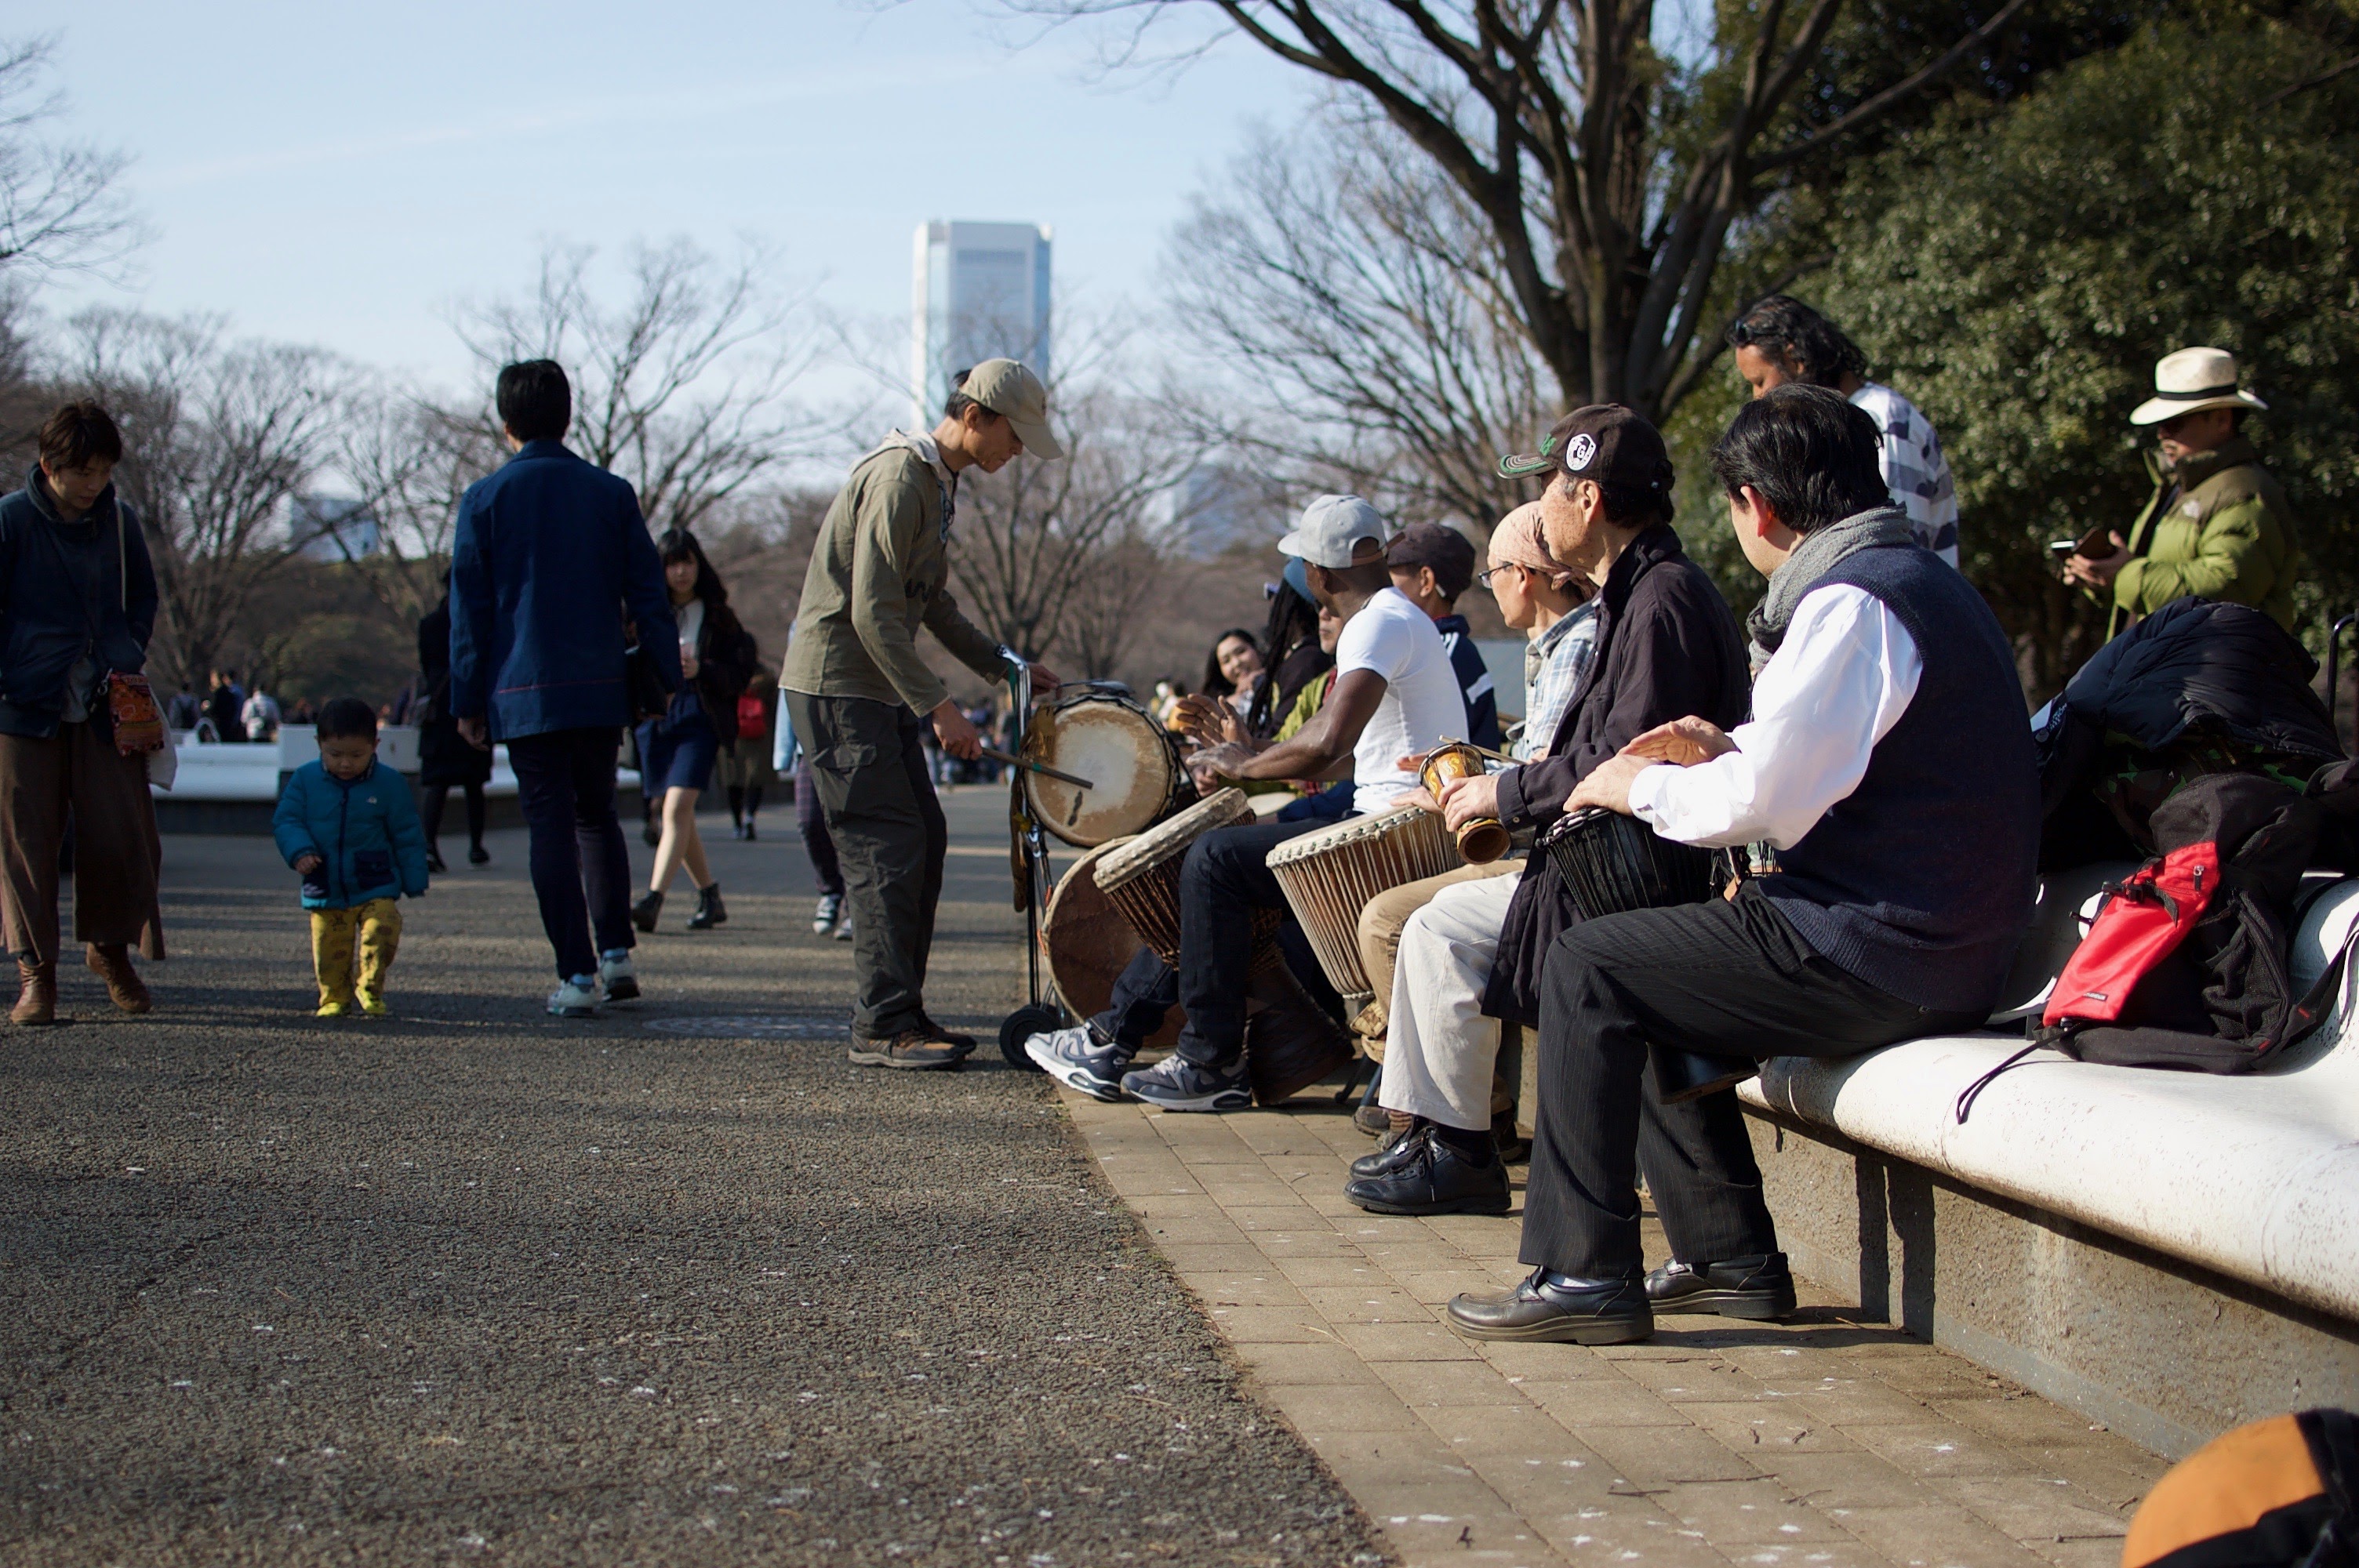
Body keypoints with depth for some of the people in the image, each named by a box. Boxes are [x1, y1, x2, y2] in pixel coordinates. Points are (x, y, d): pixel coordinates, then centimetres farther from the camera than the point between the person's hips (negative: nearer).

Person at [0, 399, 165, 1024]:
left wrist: (128, 662, 6)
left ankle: (110, 948, 22)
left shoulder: (120, 521, 6)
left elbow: (142, 597, 20)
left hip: (107, 706, 3)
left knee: (122, 837, 0)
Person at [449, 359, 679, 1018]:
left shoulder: (484, 499, -1)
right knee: (597, 815, 18)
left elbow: (469, 609, 0)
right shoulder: (612, 493, 4)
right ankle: (615, 952, 7)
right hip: (601, 690, 2)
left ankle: (576, 974, -4)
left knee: (550, 826, 1)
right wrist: (667, 681, 9)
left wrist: (468, 700, 5)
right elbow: (648, 595, 4)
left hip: (525, 692, -2)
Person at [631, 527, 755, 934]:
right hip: (655, 717, 3)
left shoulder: (718, 617, 5)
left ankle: (653, 901, -28)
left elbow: (740, 673, 2)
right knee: (677, 815, 10)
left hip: (700, 717, -3)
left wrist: (701, 671, -15)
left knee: (677, 807, -19)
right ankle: (710, 897, 26)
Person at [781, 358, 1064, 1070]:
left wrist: (1002, 665, 17)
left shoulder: (938, 484, 15)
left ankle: (904, 1015, 14)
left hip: (879, 690, 10)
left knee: (924, 842, 9)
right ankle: (883, 1027, -7)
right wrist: (939, 707, -24)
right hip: (837, 686, -10)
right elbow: (872, 613, -23)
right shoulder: (899, 478, -17)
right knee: (889, 850, -10)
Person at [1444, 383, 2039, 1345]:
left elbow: (1764, 798, -21)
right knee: (1648, 977, 20)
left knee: (1588, 968, -5)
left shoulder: (1852, 601, -16)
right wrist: (1727, 749, 24)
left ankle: (1581, 1276, -4)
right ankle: (1727, 1258, 19)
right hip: (1931, 940, 10)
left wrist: (1644, 788, -3)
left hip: (1880, 958, -10)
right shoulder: (1921, 583, 16)